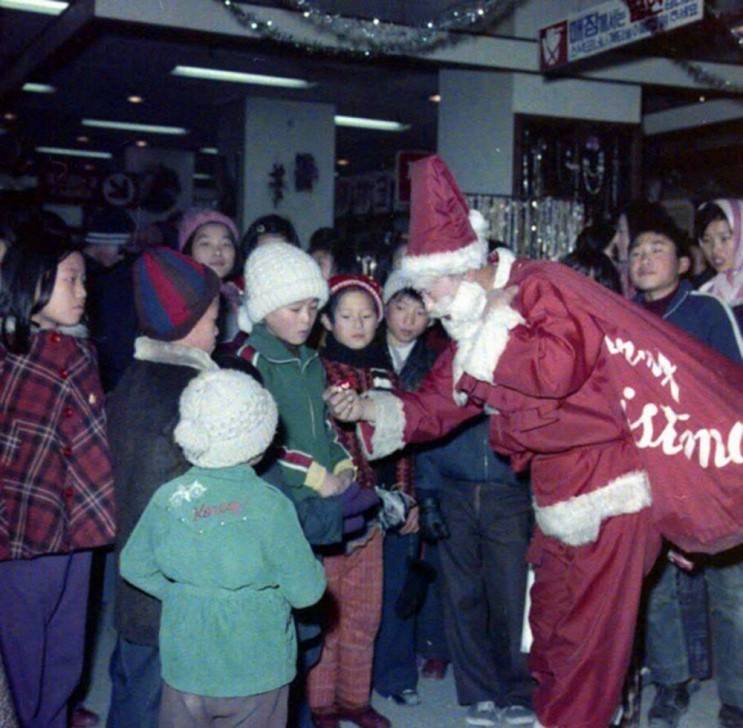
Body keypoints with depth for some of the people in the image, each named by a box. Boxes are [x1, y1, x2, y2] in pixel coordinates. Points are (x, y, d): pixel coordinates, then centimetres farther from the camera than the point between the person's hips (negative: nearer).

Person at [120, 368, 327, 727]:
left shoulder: (168, 498, -10)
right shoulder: (270, 505, -19)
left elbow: (134, 567, 3)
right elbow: (307, 591, -14)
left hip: (185, 667, 3)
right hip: (257, 670, -2)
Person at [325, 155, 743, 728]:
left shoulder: (540, 287, -15)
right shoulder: (476, 330, 11)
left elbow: (559, 369, -32)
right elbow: (435, 405, 13)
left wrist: (501, 321, -20)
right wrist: (368, 408, -1)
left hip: (611, 493, -9)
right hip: (557, 500, 9)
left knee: (587, 638, 1)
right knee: (550, 631, 20)